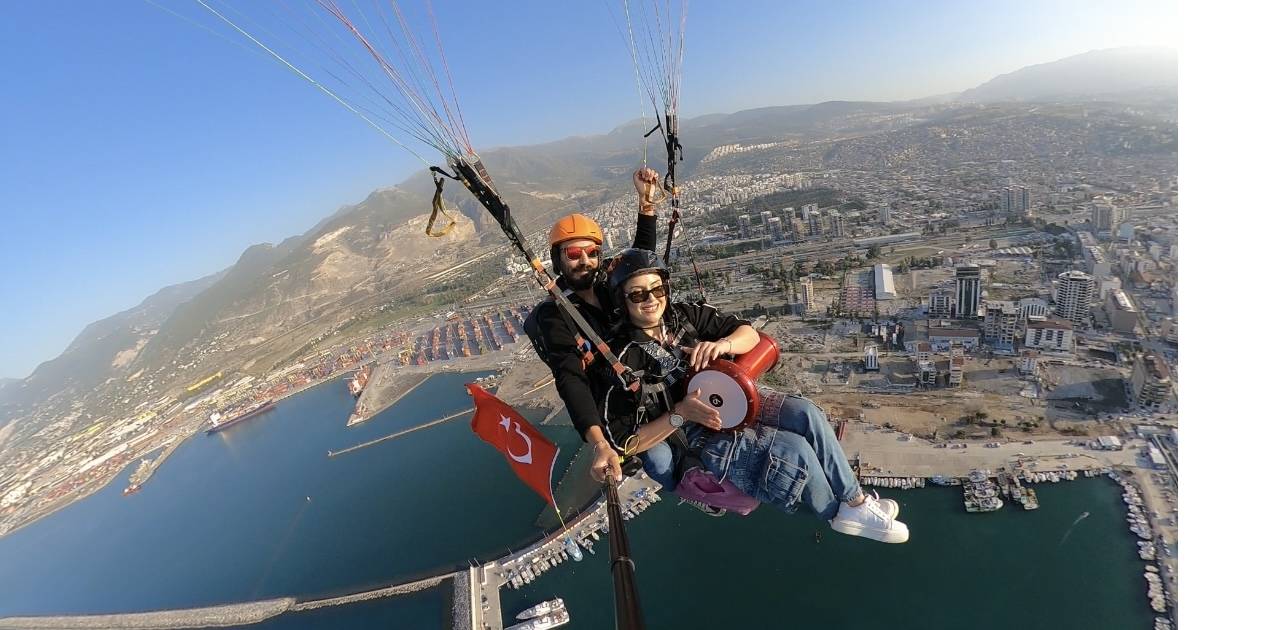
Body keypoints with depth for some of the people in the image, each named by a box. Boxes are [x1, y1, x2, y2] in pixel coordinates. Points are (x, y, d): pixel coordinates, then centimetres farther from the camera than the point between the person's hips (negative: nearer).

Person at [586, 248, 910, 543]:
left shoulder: (683, 315, -3)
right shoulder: (619, 360, -18)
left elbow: (750, 333, 1)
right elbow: (624, 444, -16)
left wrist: (723, 344, -21)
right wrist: (679, 415, -26)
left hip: (726, 407, 6)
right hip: (690, 446, -6)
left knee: (804, 412, -13)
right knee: (795, 450, -19)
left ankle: (856, 498, 6)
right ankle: (839, 513, 12)